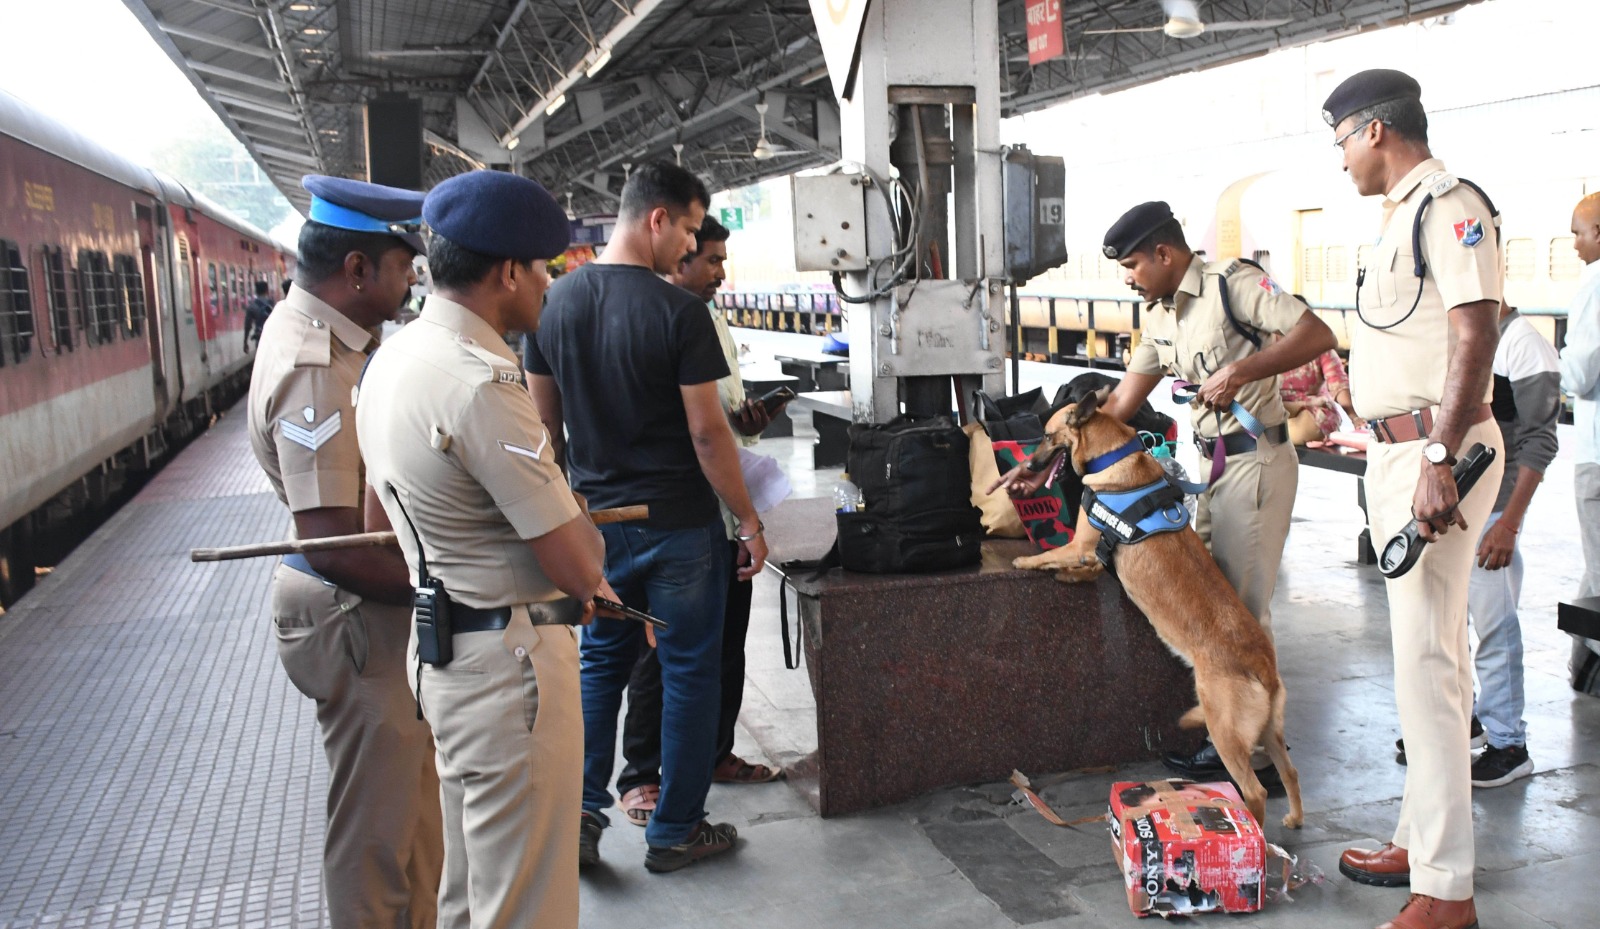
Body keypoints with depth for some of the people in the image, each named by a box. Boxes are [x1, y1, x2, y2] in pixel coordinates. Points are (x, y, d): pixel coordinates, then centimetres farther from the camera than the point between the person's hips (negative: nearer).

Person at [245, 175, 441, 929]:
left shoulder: (318, 333, 6)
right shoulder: (314, 370, -24)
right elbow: (333, 544, -26)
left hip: (379, 610, 10)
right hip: (355, 619, -10)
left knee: (407, 803, 23)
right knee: (377, 827, 5)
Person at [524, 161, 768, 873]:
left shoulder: (555, 302, 1)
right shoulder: (678, 312, -17)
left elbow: (545, 418, 8)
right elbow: (707, 431, -17)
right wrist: (749, 521, -8)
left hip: (595, 519, 5)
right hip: (678, 522, -5)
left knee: (601, 661, 20)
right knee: (689, 670, 9)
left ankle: (580, 813, 17)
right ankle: (674, 832, 19)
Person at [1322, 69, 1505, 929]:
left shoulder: (1447, 203, -12)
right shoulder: (1402, 213, 18)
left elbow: (1476, 333, -23)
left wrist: (1440, 458, -30)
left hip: (1434, 452, -11)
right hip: (1397, 451, 11)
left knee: (1426, 662, -8)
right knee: (1426, 655, 16)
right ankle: (1421, 842, 28)